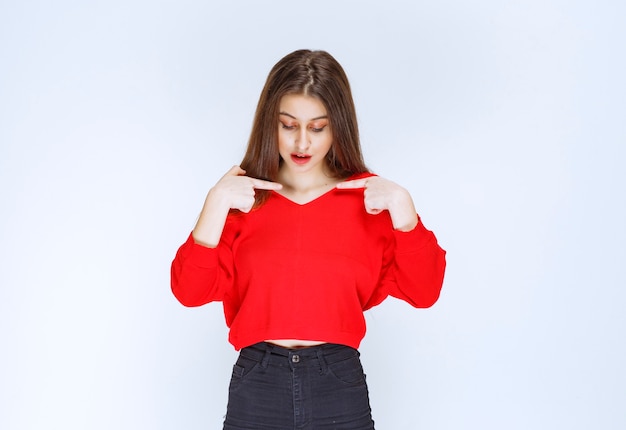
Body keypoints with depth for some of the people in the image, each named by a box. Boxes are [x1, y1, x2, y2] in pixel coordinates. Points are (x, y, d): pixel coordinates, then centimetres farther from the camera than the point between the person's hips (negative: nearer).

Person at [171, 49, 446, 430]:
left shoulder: (368, 198, 3)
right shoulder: (243, 197, 3)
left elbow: (423, 292, -4)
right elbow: (191, 291, -5)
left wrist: (402, 207, -14)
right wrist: (216, 205, -15)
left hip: (339, 386, 0)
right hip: (256, 385, 0)